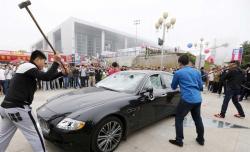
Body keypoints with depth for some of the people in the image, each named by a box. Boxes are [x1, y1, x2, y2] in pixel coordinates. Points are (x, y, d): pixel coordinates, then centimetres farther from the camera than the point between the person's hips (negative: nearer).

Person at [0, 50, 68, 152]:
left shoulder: (26, 68, 16)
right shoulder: (28, 67, -12)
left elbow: (46, 77, 17)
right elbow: (46, 77, -28)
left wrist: (62, 73, 8)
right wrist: (56, 63, -17)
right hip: (18, 108, -10)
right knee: (36, 136, 2)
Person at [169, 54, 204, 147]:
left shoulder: (178, 73, -5)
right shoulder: (197, 72, 11)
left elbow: (173, 87, 7)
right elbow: (201, 87, 17)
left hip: (187, 99, -6)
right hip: (198, 99, 7)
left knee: (179, 119, 8)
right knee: (198, 119, 22)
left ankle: (179, 141, 16)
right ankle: (201, 139, 39)